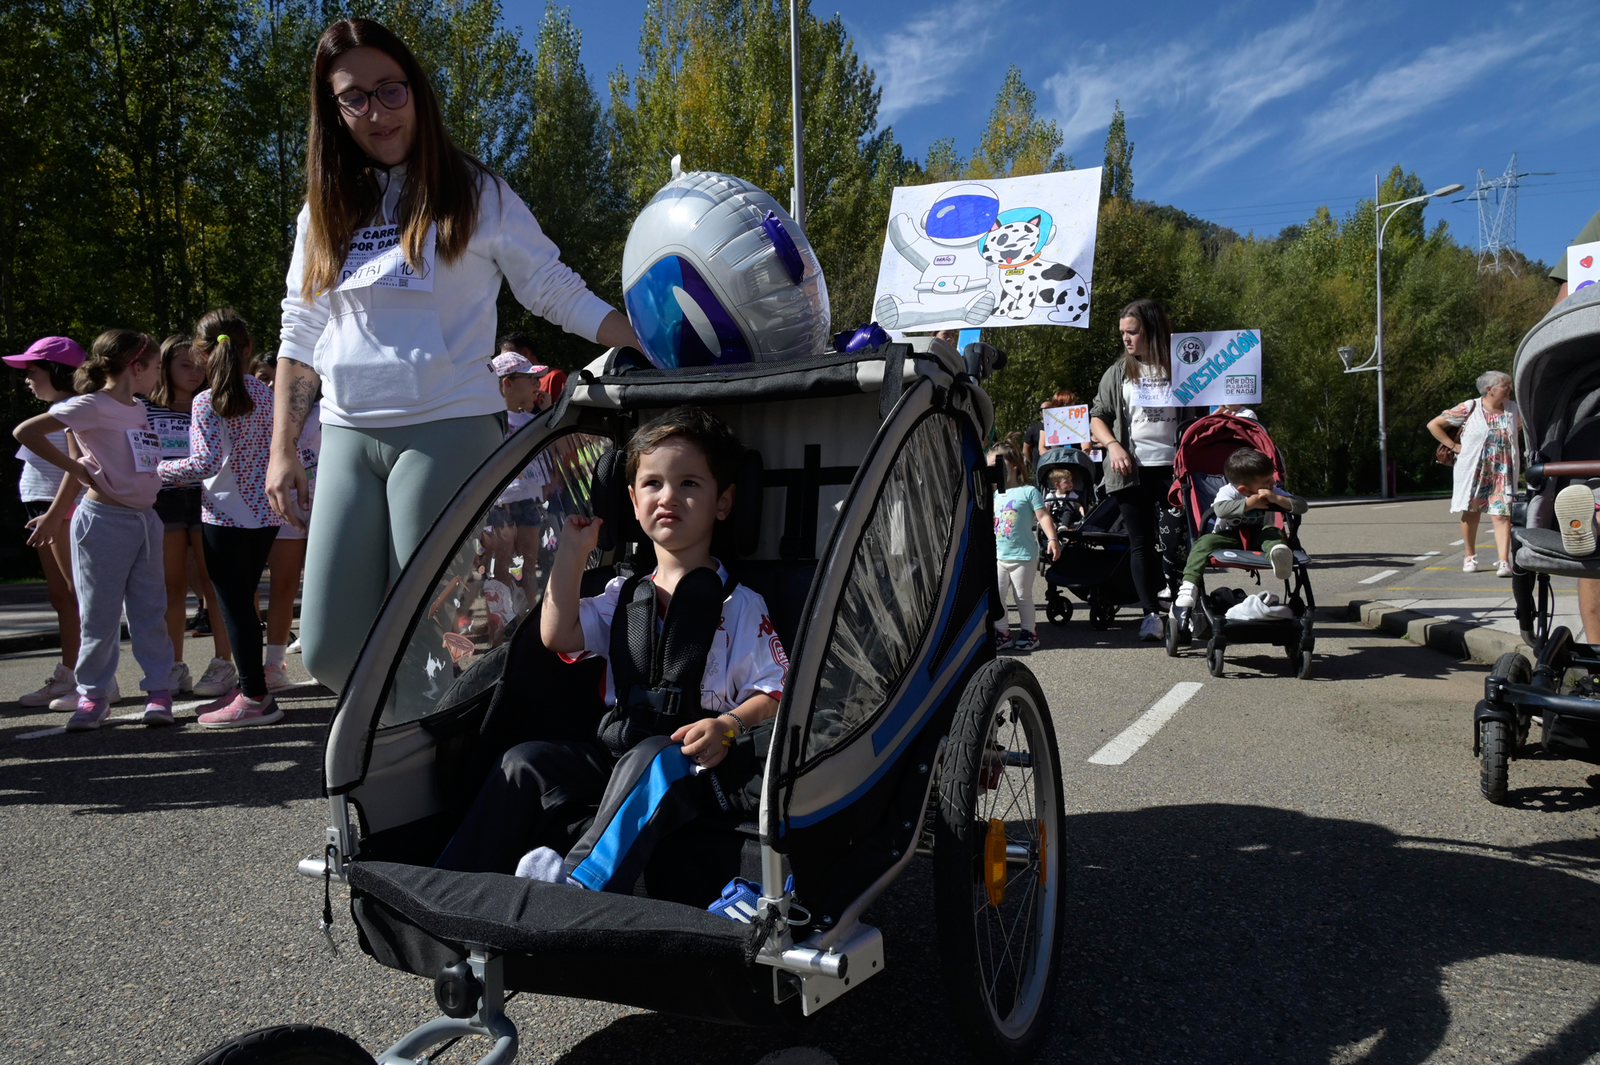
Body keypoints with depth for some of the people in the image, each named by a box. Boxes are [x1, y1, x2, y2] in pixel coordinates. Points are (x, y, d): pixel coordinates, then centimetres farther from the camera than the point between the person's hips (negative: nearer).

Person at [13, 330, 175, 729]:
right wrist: (78, 470, -11)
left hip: (145, 518, 7)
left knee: (150, 609, 8)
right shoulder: (92, 405, -10)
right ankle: (93, 693, 15)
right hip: (105, 519, -7)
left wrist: (58, 510, 15)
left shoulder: (137, 408, 12)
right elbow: (25, 432, -17)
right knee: (100, 614, 3)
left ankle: (158, 689, 14)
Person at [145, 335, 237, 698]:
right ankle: (175, 667, 12)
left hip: (204, 497, -1)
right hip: (163, 500, 1)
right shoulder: (146, 408, 8)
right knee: (172, 585, 5)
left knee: (212, 582, -2)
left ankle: (223, 663, 3)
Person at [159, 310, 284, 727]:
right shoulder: (267, 395, 7)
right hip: (266, 515, 6)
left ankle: (255, 697, 2)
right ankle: (251, 684, 22)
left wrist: (160, 470, -5)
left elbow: (206, 463, -18)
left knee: (234, 604, -1)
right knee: (244, 600, 16)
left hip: (226, 517, -6)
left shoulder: (207, 402, -10)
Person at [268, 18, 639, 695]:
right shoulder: (324, 213, 15)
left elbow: (560, 294, 5)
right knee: (327, 648, 0)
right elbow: (299, 337, 18)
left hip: (448, 429, -4)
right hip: (347, 436, 5)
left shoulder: (475, 195, 3)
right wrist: (282, 452, 13)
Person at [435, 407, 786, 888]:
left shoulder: (739, 605, 3)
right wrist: (573, 551, 5)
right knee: (526, 762, -15)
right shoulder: (623, 597, 18)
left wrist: (728, 727, -22)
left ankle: (581, 884, -52)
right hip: (614, 749, 5)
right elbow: (558, 635, 3)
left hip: (693, 762, -5)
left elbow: (773, 692, -3)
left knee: (649, 762, -37)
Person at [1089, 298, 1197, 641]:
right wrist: (1113, 445, -7)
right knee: (1141, 542, 1)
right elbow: (1097, 417, 12)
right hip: (1131, 469, 1)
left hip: (1173, 467, -1)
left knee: (1175, 541, -4)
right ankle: (1151, 613, 3)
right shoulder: (1118, 373, 11)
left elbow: (1194, 418, 12)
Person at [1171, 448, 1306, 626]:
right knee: (1204, 542, -31)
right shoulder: (1228, 492, -17)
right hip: (1227, 537, -3)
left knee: (1273, 531, -28)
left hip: (1257, 538, 3)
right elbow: (1220, 509, -41)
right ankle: (1187, 589, -41)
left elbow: (1303, 506, -11)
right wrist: (1250, 502, -36)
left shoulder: (1273, 492, -3)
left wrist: (1277, 499, -27)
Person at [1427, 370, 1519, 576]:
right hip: (1473, 471, -2)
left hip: (1502, 473, 2)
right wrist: (1454, 446, -5)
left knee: (1501, 514, -8)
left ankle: (1504, 562, -12)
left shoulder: (1513, 409, 5)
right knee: (1470, 512, 8)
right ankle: (1469, 557, 24)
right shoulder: (1469, 409, -6)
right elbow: (1433, 425, -2)